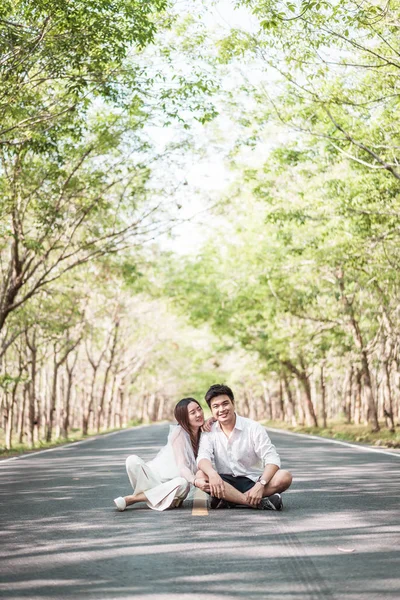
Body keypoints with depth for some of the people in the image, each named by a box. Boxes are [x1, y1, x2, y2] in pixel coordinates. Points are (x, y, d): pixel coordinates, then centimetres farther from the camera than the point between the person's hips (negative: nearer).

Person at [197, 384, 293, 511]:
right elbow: (203, 458, -14)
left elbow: (272, 459, -12)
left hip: (253, 480, -1)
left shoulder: (253, 427, -4)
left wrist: (260, 484, -31)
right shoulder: (209, 432, 2)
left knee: (285, 477, -29)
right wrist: (212, 474, -38)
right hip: (226, 482, 1)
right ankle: (258, 502, -31)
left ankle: (228, 500, -27)